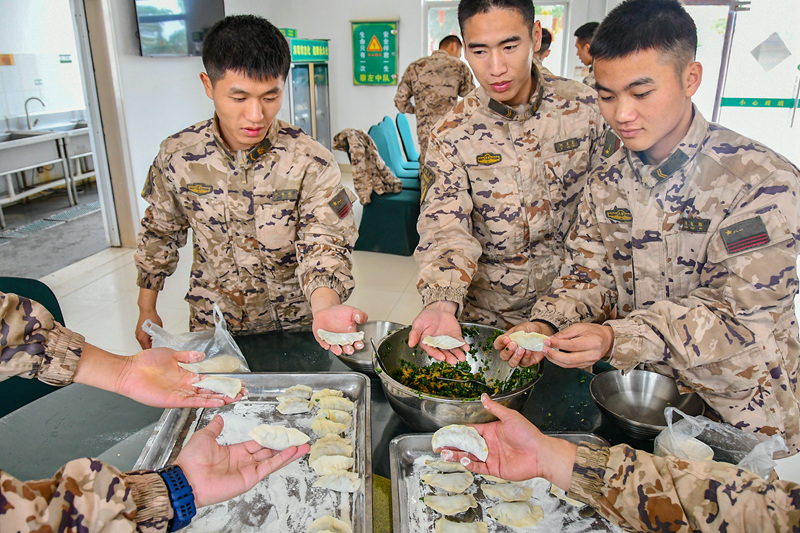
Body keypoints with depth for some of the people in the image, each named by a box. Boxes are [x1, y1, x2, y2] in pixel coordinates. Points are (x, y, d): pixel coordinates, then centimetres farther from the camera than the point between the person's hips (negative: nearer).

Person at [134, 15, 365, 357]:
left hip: (294, 326, -1)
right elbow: (160, 233, 3)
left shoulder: (311, 163, -20)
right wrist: (147, 310, 7)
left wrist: (325, 305, -43)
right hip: (212, 325, 2)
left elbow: (322, 247, -23)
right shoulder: (177, 156, -11)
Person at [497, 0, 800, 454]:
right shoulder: (609, 175, -3)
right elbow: (591, 272, -2)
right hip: (636, 391, 3)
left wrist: (616, 338, -36)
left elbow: (737, 314, -22)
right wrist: (546, 324, -22)